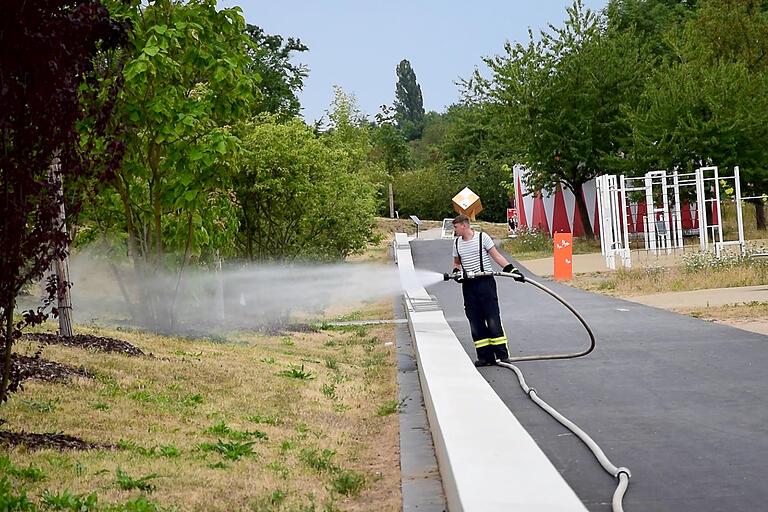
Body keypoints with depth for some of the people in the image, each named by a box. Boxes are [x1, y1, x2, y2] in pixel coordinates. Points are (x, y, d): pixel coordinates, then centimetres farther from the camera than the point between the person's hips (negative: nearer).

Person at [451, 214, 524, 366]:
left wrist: (511, 269, -10)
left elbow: (496, 255, -3)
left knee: (493, 319, -8)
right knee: (475, 322, 1)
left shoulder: (482, 237, -3)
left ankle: (502, 354, -4)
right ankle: (485, 356, 5)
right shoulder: (457, 243, 12)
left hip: (485, 282, -5)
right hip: (468, 285, 5)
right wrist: (456, 271, 0)